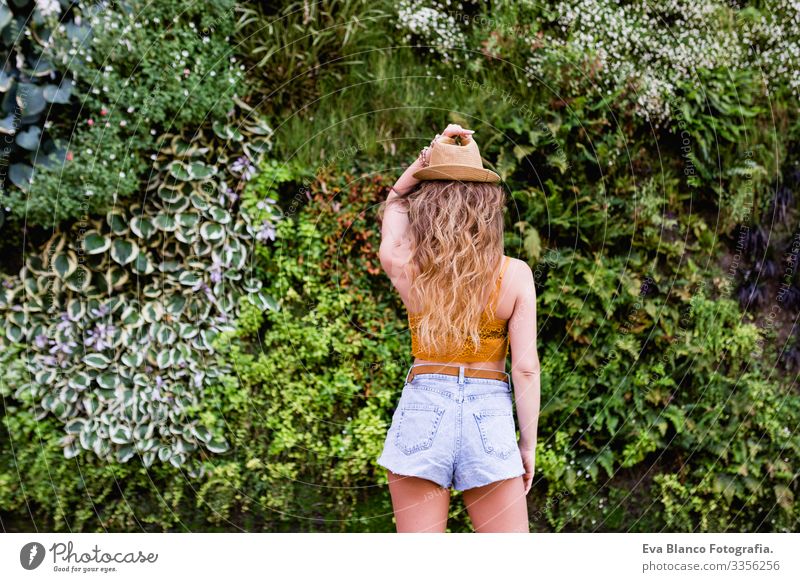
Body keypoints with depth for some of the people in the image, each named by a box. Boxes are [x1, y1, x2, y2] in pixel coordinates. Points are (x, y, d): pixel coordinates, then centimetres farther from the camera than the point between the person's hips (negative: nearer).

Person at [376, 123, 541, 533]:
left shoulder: (405, 267, -5)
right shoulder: (515, 274, -7)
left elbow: (395, 201, 17)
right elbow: (525, 368, -5)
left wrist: (426, 159, 6)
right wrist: (529, 442, 4)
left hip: (421, 410, 1)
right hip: (490, 415, 0)